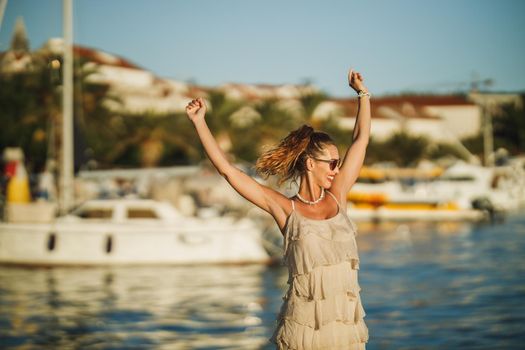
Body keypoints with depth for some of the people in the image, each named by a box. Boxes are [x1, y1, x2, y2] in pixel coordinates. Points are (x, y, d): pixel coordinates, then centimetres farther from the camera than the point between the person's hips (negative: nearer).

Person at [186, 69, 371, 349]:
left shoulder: (337, 198, 9)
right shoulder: (285, 209, 0)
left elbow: (361, 139, 17)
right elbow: (227, 169, -1)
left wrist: (362, 93, 24)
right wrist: (199, 122, 1)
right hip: (303, 325, -3)